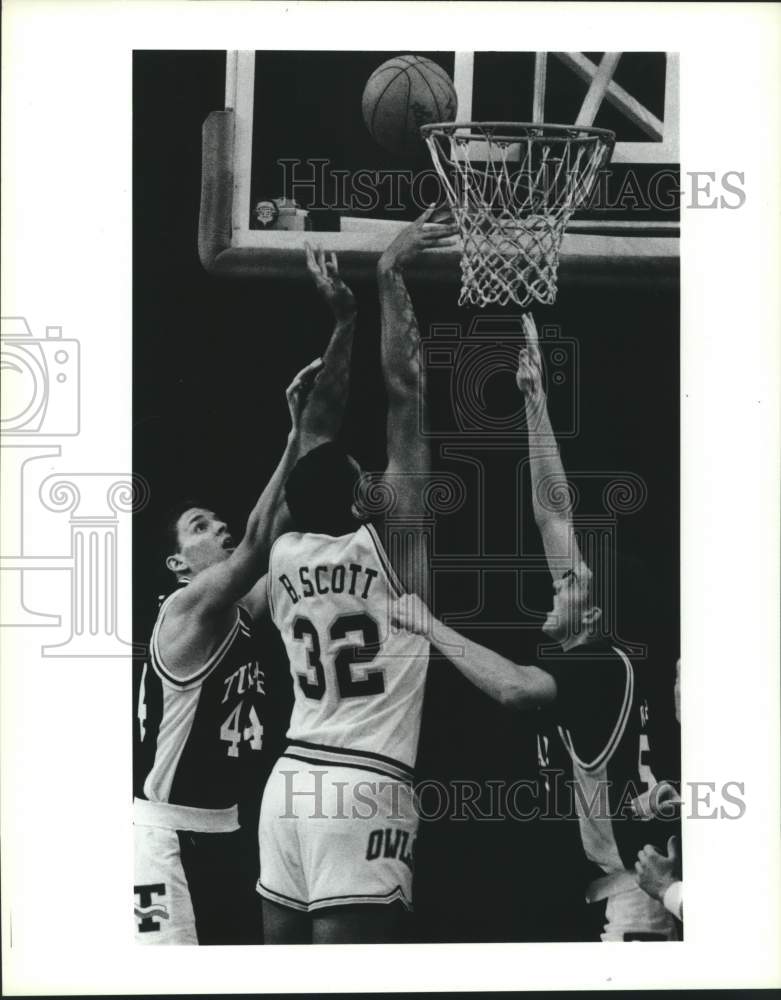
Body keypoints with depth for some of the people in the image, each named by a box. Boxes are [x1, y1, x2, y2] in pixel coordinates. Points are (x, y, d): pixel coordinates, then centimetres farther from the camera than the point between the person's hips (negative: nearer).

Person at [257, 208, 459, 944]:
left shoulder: (285, 555, 8)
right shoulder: (387, 545, -6)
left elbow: (324, 419, 19)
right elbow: (403, 390, -6)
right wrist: (388, 277, 1)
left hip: (291, 783, 7)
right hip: (362, 790, -7)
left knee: (283, 950, 11)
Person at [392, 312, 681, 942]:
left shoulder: (604, 666, -13)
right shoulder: (581, 657, 7)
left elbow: (512, 686, -35)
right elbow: (554, 514, 6)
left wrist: (430, 624, -21)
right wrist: (534, 399, 6)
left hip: (634, 885, -9)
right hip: (609, 880, 9)